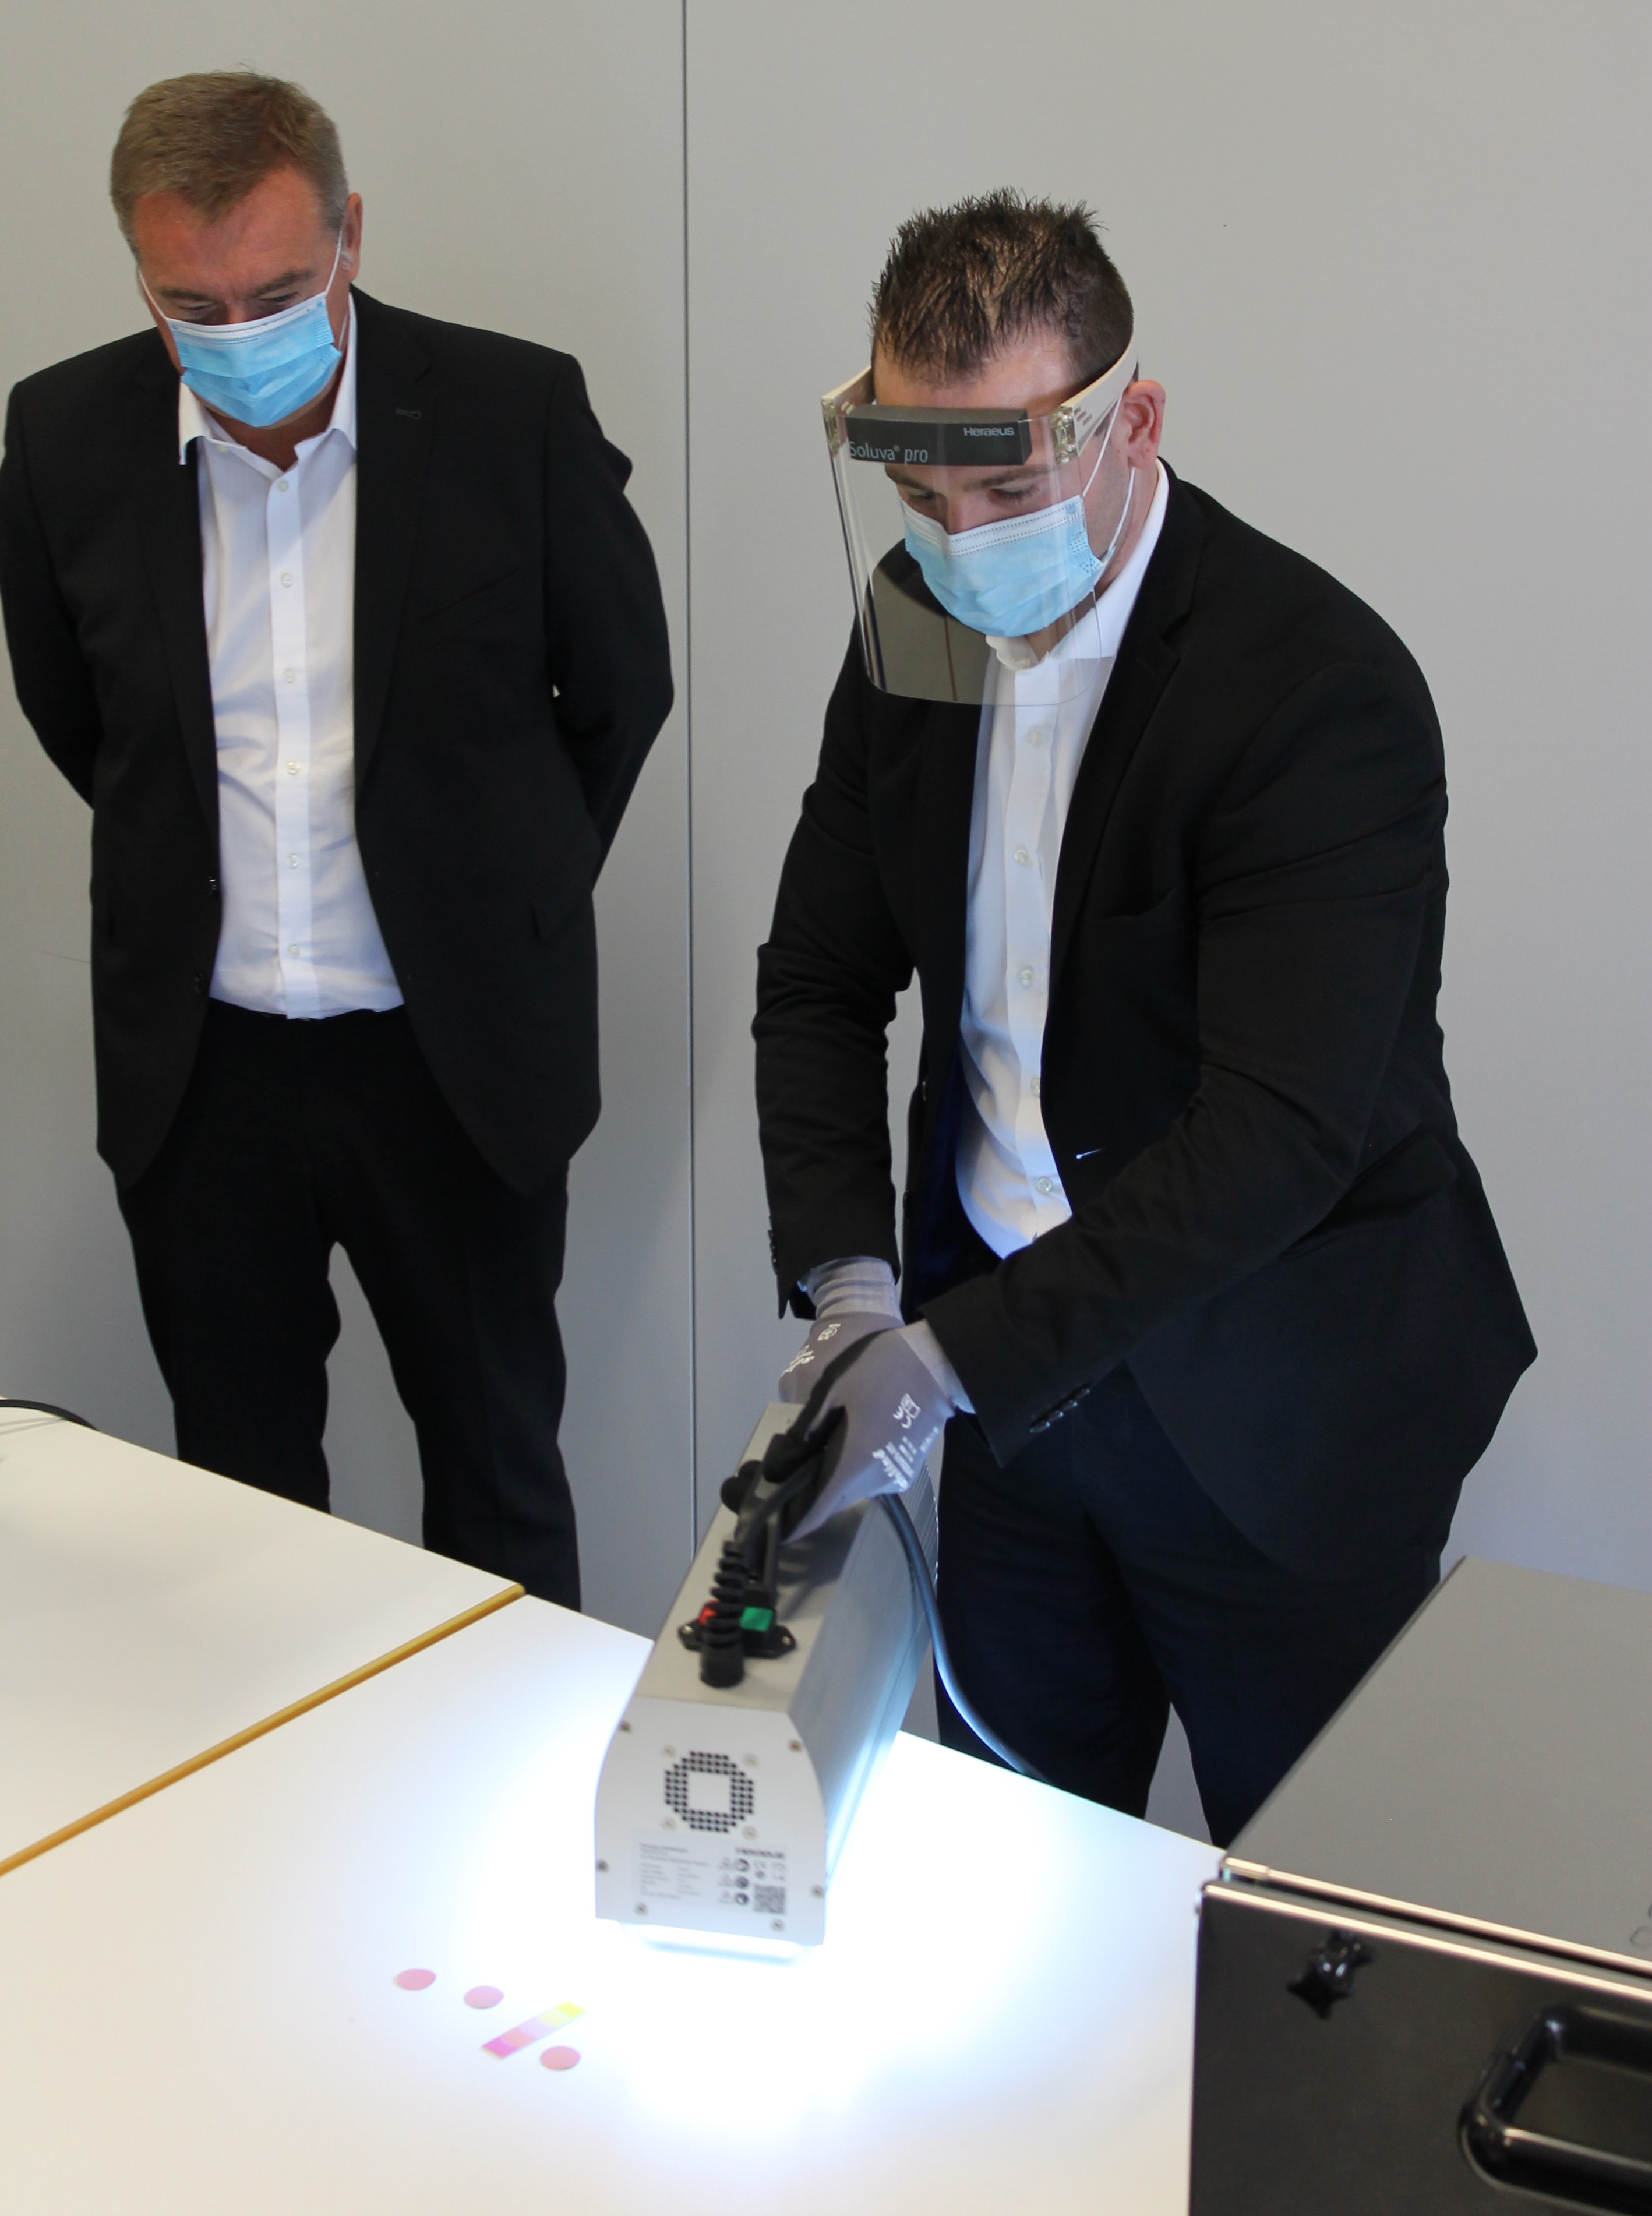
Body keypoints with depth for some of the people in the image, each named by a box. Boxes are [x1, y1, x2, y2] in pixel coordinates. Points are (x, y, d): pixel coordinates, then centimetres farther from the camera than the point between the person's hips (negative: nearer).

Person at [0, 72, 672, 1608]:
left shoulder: (516, 412, -11)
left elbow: (622, 692, 3)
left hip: (456, 1056, -2)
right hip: (198, 1062, 2)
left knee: (497, 1466, 14)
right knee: (239, 1479, 16)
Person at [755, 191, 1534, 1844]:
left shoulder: (1322, 685, -23)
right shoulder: (914, 619, -1)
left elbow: (1281, 1132, -28)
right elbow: (819, 982, 4)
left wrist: (955, 1353, -28)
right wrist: (846, 1276, -11)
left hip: (1271, 1408, -5)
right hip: (1003, 1354, 6)